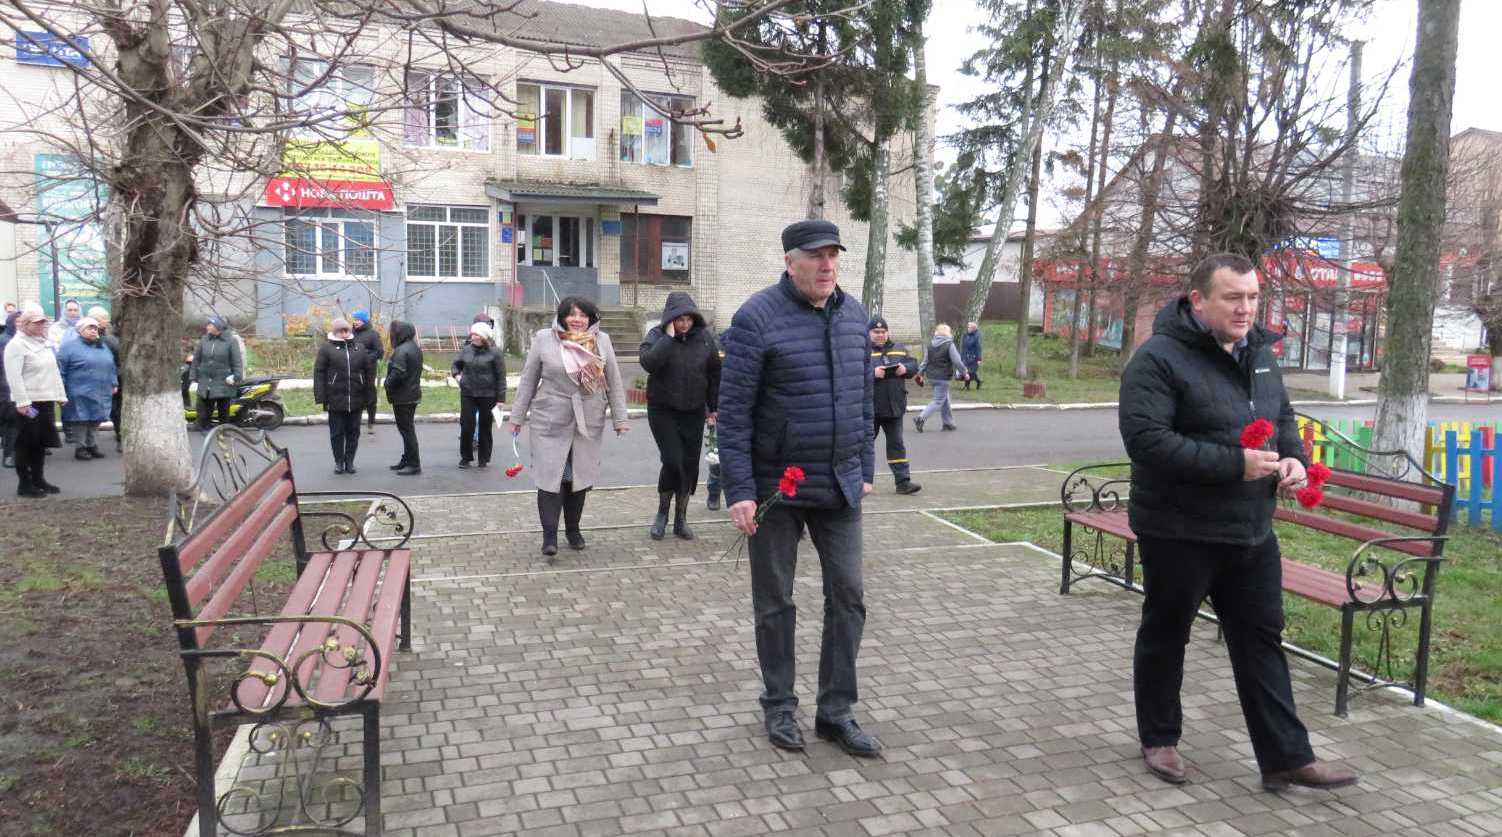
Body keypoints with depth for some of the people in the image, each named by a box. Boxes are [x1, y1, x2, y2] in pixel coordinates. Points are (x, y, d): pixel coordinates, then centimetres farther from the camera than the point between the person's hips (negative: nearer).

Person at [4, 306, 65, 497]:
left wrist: (60, 395, 15)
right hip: (28, 403, -8)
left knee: (41, 443, 14)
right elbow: (14, 376, -16)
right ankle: (24, 484, 6)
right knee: (26, 444, -1)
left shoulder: (45, 342, 15)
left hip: (46, 400, 8)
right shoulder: (16, 345, -9)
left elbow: (53, 371, 20)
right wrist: (22, 401, -22)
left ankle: (38, 479, 25)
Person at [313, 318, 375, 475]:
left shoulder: (359, 348, 9)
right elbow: (319, 373, -3)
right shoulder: (326, 349, 0)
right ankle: (339, 462, 17)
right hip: (335, 399, -3)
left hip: (356, 399, 3)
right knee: (337, 432, 5)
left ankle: (349, 462, 19)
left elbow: (369, 372, 11)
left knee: (353, 432, 8)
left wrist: (367, 397, 7)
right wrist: (320, 398, -10)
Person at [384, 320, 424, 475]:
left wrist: (388, 384, -9)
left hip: (402, 397, -10)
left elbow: (397, 374, -26)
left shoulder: (401, 351, -21)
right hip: (413, 394, 10)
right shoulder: (416, 348, 9)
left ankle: (414, 464, 0)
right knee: (408, 429, 17)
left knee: (406, 430, -3)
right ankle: (407, 460, 27)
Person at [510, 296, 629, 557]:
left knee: (579, 477, 11)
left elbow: (614, 382, 6)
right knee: (550, 476, -6)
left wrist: (619, 418, 4)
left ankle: (573, 529, 26)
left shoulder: (602, 341, 1)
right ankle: (549, 535, 1)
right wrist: (518, 416, 5)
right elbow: (528, 380, 3)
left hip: (588, 423, 2)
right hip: (550, 421, -2)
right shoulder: (544, 339, -3)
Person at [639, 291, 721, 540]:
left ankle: (681, 519, 18)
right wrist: (669, 337, -26)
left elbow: (714, 373, 9)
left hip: (694, 411, 3)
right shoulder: (657, 336, -8)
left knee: (690, 465, 4)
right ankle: (662, 513, 10)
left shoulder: (704, 337, 0)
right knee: (673, 461, -12)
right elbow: (648, 362, -28)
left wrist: (713, 407, 10)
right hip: (663, 410, -3)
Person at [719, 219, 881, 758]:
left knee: (848, 596, 7)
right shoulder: (758, 317, -12)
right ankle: (779, 707, 27)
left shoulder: (853, 314, 7)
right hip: (775, 487, -5)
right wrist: (739, 490, -18)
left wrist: (865, 468, 13)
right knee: (775, 603, 9)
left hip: (839, 486, 5)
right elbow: (733, 409, -14)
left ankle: (836, 712, 21)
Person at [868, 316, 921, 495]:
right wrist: (873, 373, -26)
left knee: (896, 443, 7)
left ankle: (903, 481, 9)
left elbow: (914, 365, 11)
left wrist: (905, 369, -10)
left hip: (894, 406, 4)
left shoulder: (899, 348, 13)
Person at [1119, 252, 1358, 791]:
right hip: (1178, 531, -7)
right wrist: (1234, 463, -27)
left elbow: (1283, 417, 21)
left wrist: (1293, 457, -1)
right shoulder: (1159, 358, -18)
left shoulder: (1259, 353, 9)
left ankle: (1285, 757, 19)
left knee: (1262, 642, 11)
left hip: (1250, 531, 7)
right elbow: (1145, 439, -27)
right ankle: (1159, 739, 28)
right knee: (1165, 636, 10)